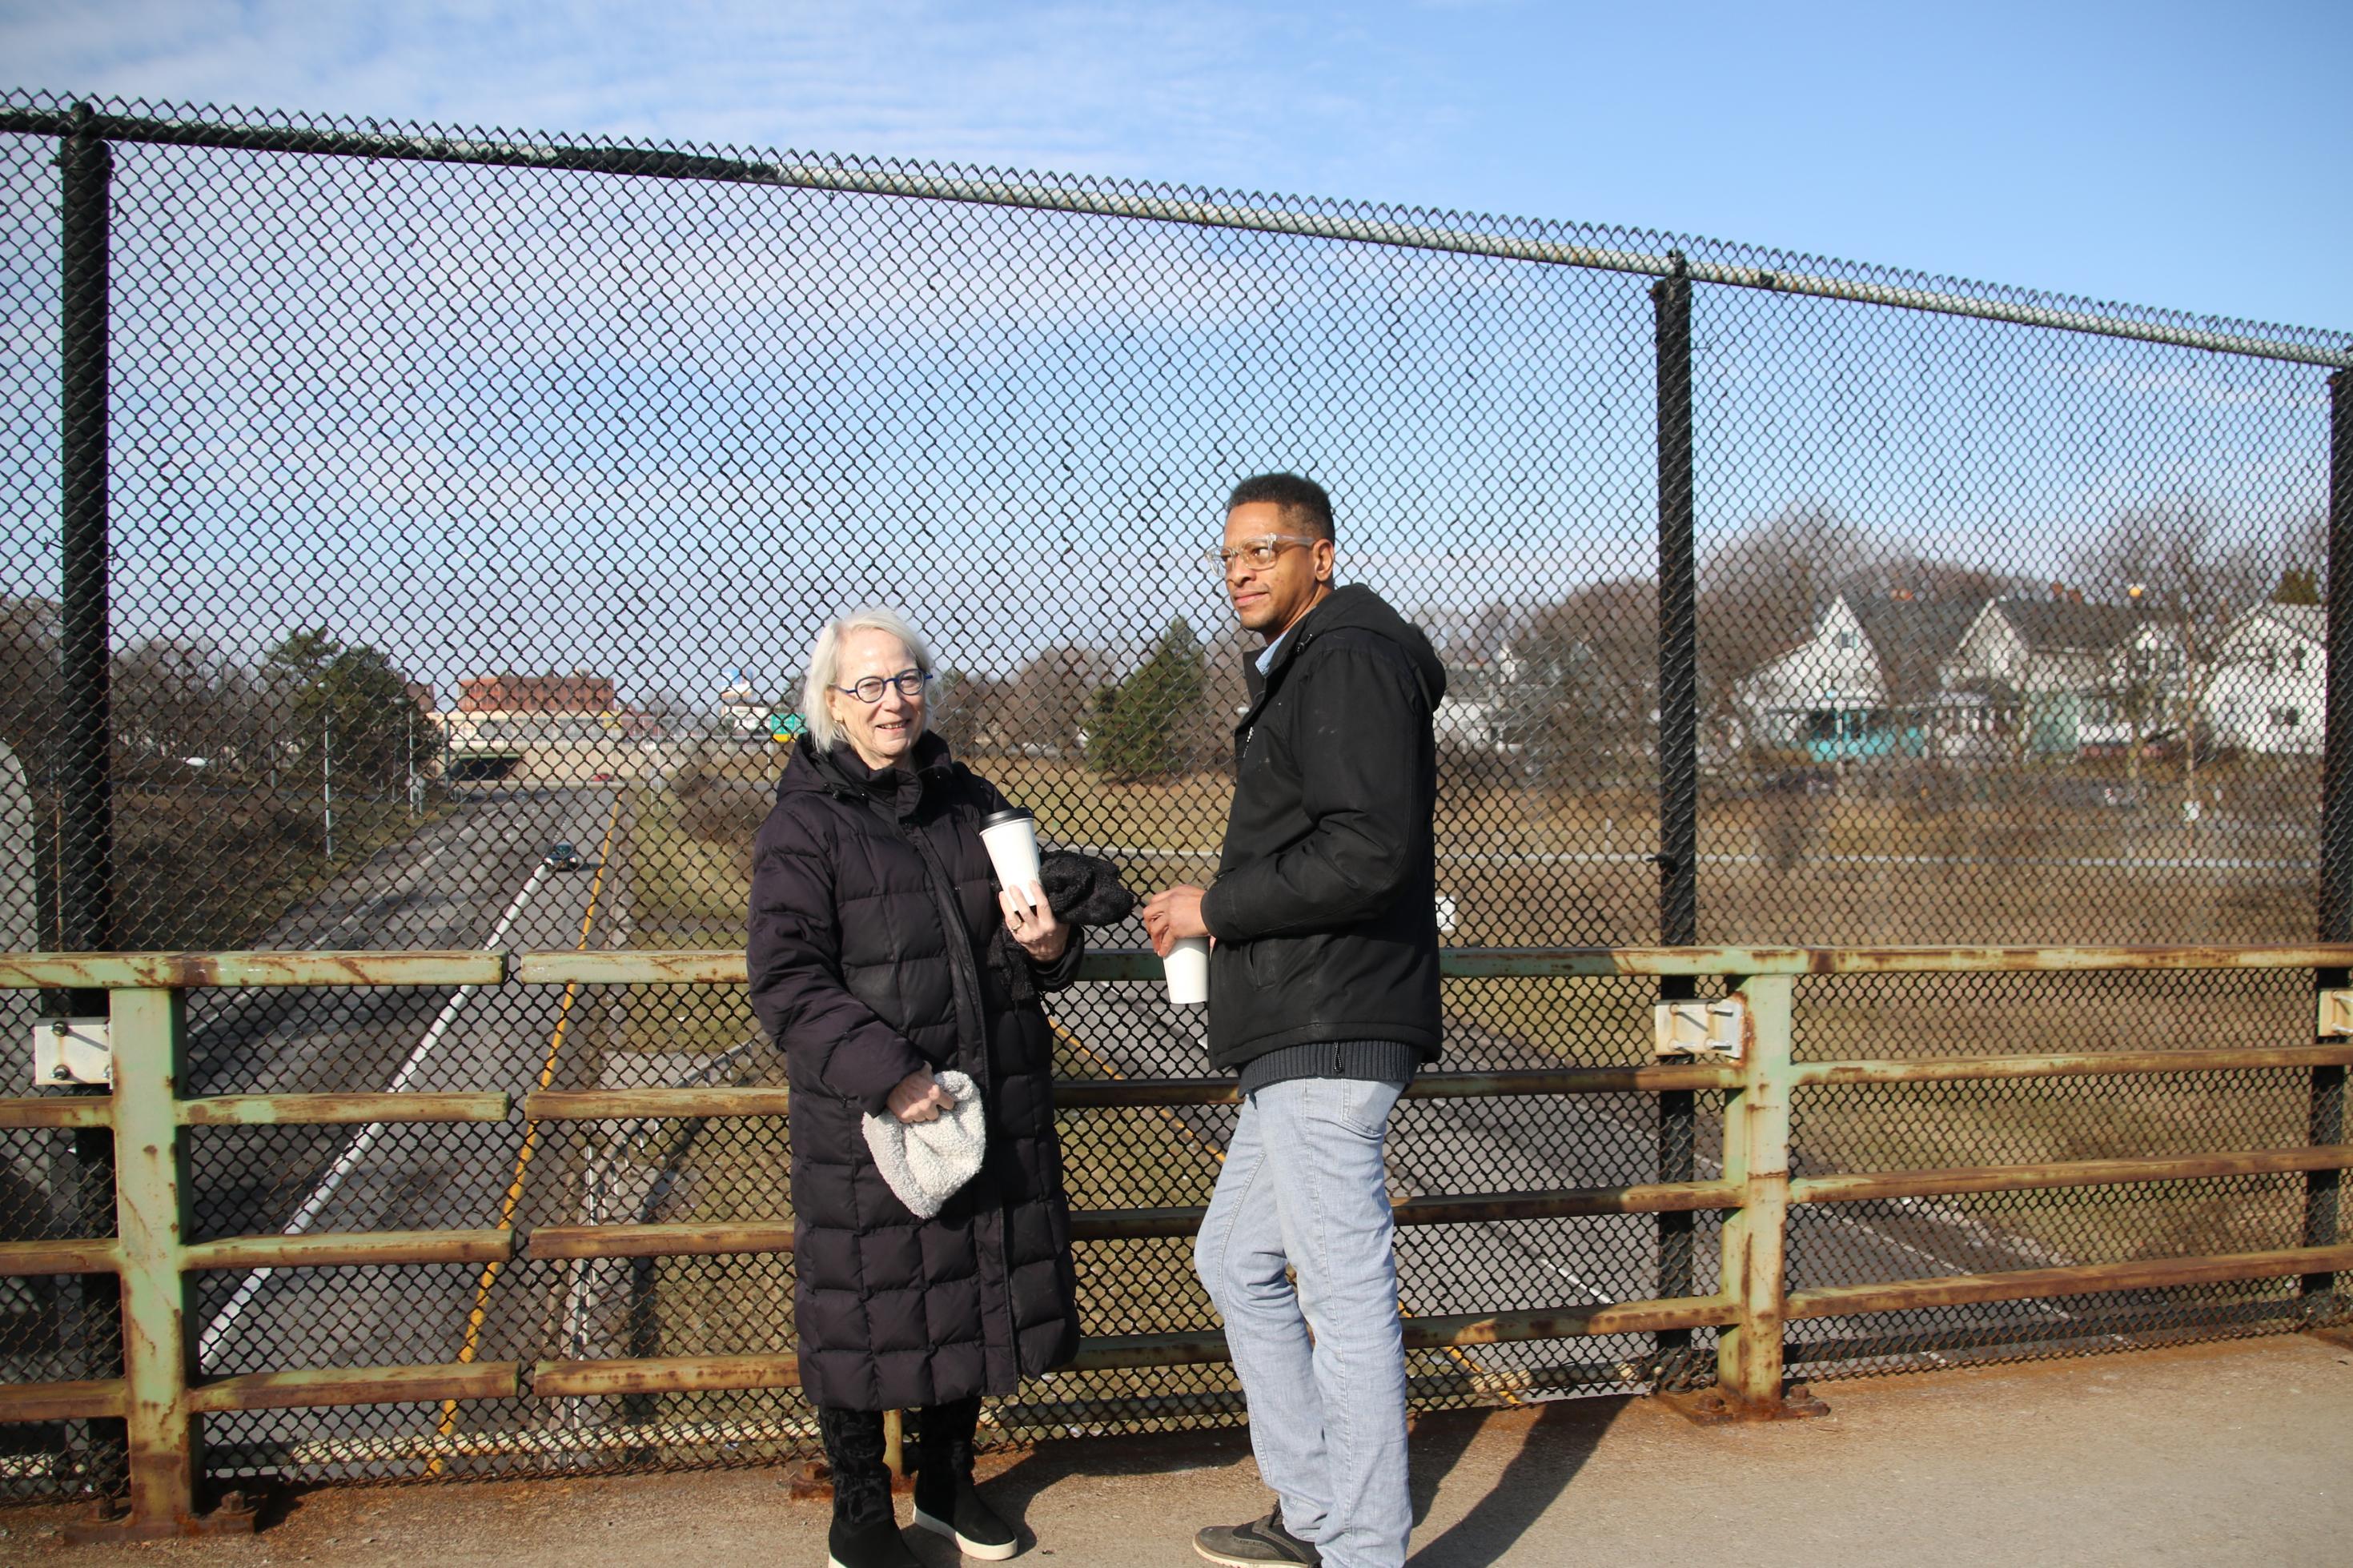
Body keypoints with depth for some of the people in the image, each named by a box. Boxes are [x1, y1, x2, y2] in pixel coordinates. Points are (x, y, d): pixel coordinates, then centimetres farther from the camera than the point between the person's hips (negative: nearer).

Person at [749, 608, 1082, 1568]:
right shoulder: (804, 824, -7)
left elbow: (1030, 942, 19)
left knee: (974, 1294, 15)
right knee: (866, 1308, 5)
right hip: (865, 1117, -5)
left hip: (994, 1109, 5)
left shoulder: (971, 802, 10)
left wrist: (1047, 947, -6)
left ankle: (946, 1483, 38)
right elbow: (787, 984, -14)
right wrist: (884, 1075, -26)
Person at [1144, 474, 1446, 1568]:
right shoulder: (1301, 671, 22)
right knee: (1236, 1260, 19)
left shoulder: (1348, 660, -11)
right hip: (1303, 1031, 12)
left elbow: (1369, 851, -23)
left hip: (1330, 1032, -12)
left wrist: (1217, 907, -14)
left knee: (1347, 1293, -4)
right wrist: (1218, 917, 15)